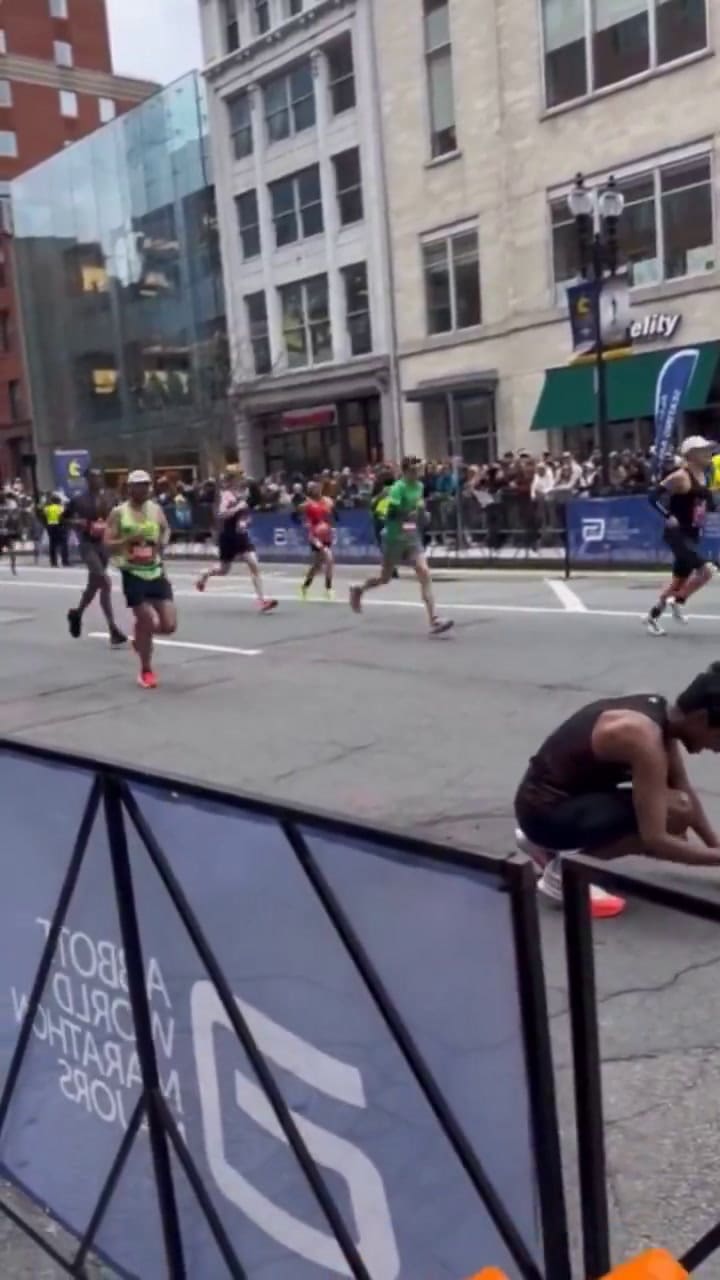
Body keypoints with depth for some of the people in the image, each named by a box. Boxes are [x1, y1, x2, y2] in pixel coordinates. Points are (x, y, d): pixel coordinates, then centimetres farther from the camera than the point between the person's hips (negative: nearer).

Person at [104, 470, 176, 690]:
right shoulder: (118, 513, -7)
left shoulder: (156, 509, 6)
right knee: (145, 620, -4)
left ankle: (141, 637, 32)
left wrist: (163, 542, 2)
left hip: (156, 572, 4)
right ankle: (146, 671, 15)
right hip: (133, 574, -4)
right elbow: (108, 545, -8)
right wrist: (129, 540, -24)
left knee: (169, 625, -1)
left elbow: (166, 529, 24)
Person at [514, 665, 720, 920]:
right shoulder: (645, 738, -25)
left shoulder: (659, 711, 2)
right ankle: (565, 871, -9)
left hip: (555, 797, 10)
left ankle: (544, 842, 19)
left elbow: (685, 790, 14)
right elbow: (654, 839, -25)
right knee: (675, 814, -20)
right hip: (546, 811, -10)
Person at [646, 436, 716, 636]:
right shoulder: (680, 476, -15)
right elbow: (654, 496, -20)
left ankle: (652, 617, 27)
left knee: (680, 579, 15)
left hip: (693, 535, 9)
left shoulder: (702, 477, 10)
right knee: (706, 569, -20)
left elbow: (709, 504, 23)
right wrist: (668, 516, -26)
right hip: (678, 534, -9)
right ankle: (678, 602, 1)